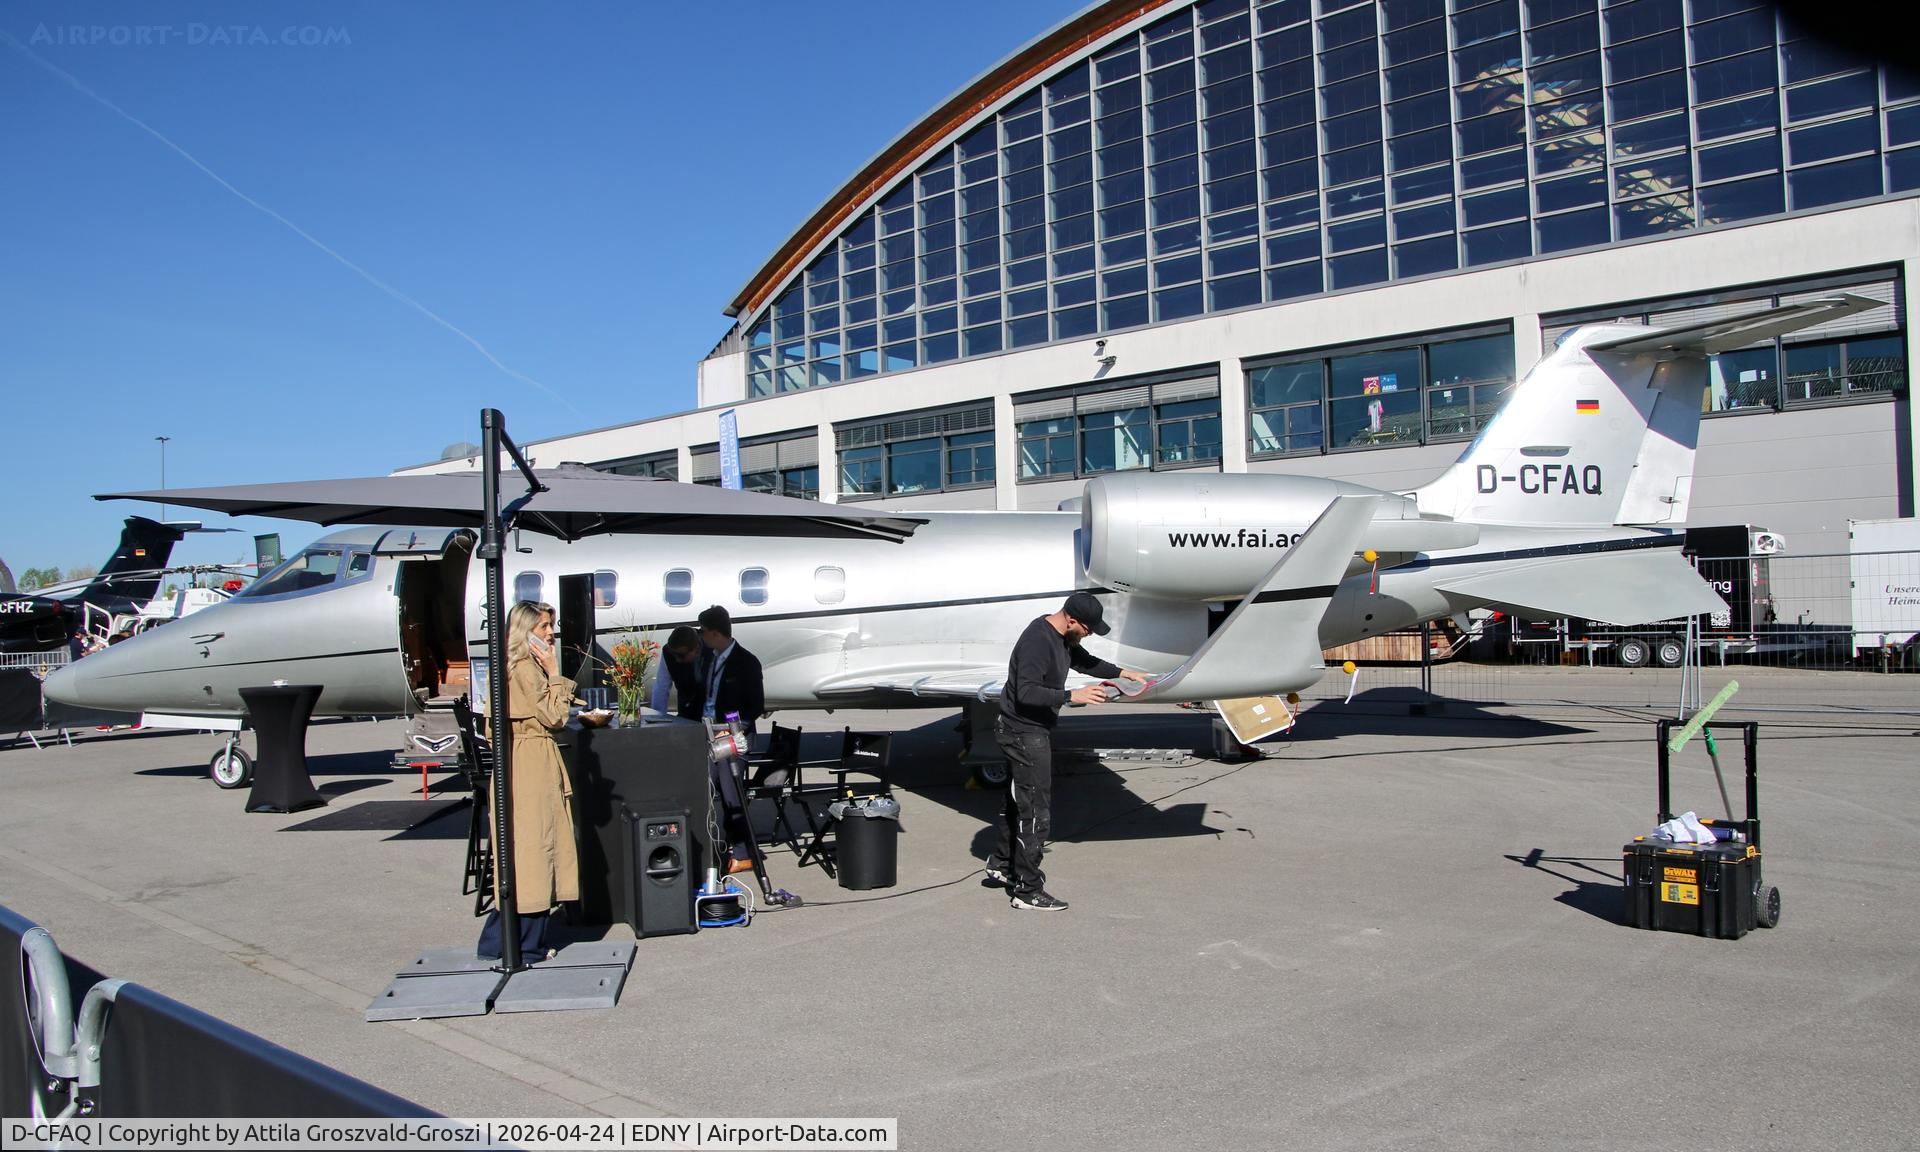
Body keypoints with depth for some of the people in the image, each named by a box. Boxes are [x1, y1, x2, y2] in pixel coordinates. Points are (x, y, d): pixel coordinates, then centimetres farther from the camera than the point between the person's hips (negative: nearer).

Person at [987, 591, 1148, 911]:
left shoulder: (1064, 637, 7)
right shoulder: (1037, 640, -25)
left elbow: (1085, 661, 25)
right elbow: (1026, 692, -31)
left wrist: (1123, 673, 18)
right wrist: (1072, 696, -34)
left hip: (1034, 730, 11)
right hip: (1024, 733, -11)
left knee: (1018, 800, 22)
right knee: (1035, 810, -7)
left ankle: (1000, 866, 38)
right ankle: (1027, 891, 1)